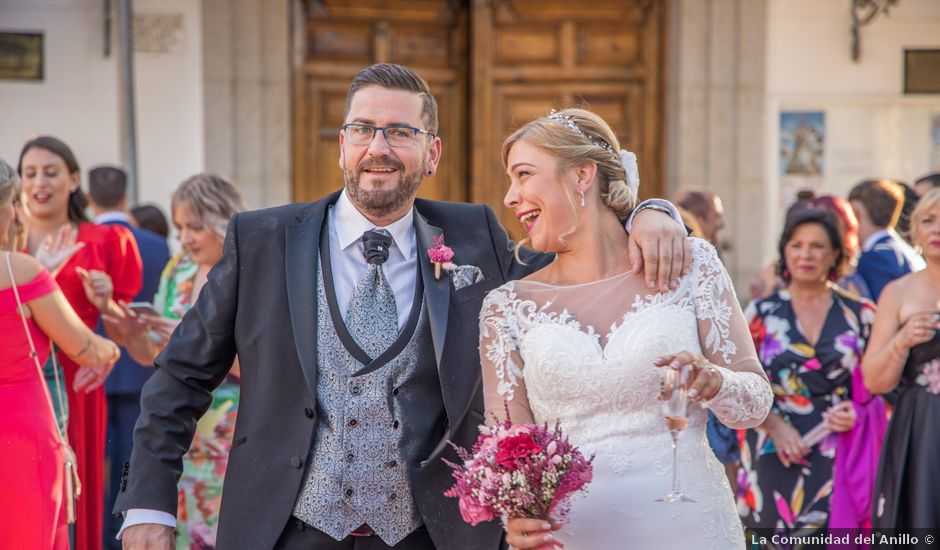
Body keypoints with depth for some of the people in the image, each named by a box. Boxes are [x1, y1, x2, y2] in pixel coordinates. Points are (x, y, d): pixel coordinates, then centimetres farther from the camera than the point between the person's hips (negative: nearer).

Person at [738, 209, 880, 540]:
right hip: (776, 460, 1)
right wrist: (775, 425, -10)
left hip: (839, 459, -1)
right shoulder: (761, 313, 8)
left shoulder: (859, 314, 8)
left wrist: (857, 414, -10)